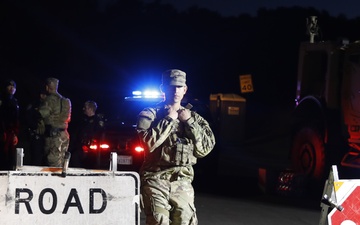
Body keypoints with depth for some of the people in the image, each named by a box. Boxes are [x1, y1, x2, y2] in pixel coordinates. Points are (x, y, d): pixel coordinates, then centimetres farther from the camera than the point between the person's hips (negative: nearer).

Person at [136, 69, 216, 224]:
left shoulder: (193, 117, 16)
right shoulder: (150, 114, 4)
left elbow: (205, 148, 6)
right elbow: (149, 143, -13)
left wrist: (189, 122, -1)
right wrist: (169, 119, -7)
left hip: (182, 182, 4)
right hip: (156, 180, -3)